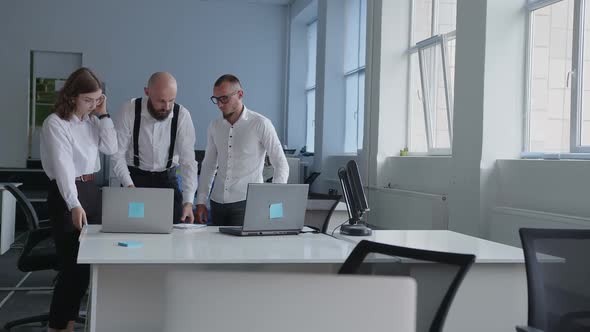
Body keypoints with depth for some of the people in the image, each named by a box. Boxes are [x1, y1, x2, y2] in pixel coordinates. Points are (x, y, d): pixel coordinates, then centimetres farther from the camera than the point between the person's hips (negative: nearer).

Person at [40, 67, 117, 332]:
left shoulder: (91, 120, 8)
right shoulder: (55, 123, -14)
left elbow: (111, 149, 3)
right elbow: (63, 166, -24)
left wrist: (103, 115, -4)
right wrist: (74, 205, -34)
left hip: (92, 190, 7)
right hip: (66, 195, -7)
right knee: (74, 264, -6)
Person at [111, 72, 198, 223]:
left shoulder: (182, 115, -14)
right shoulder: (130, 110, -15)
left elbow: (188, 161, -14)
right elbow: (118, 154, -12)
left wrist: (188, 202, -23)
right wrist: (129, 185, -27)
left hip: (167, 179, 1)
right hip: (134, 178, -1)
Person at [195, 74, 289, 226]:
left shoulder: (261, 124, -5)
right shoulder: (214, 126, 10)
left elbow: (281, 165, -5)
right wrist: (201, 202, 10)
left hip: (246, 202, -5)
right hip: (217, 202, 5)